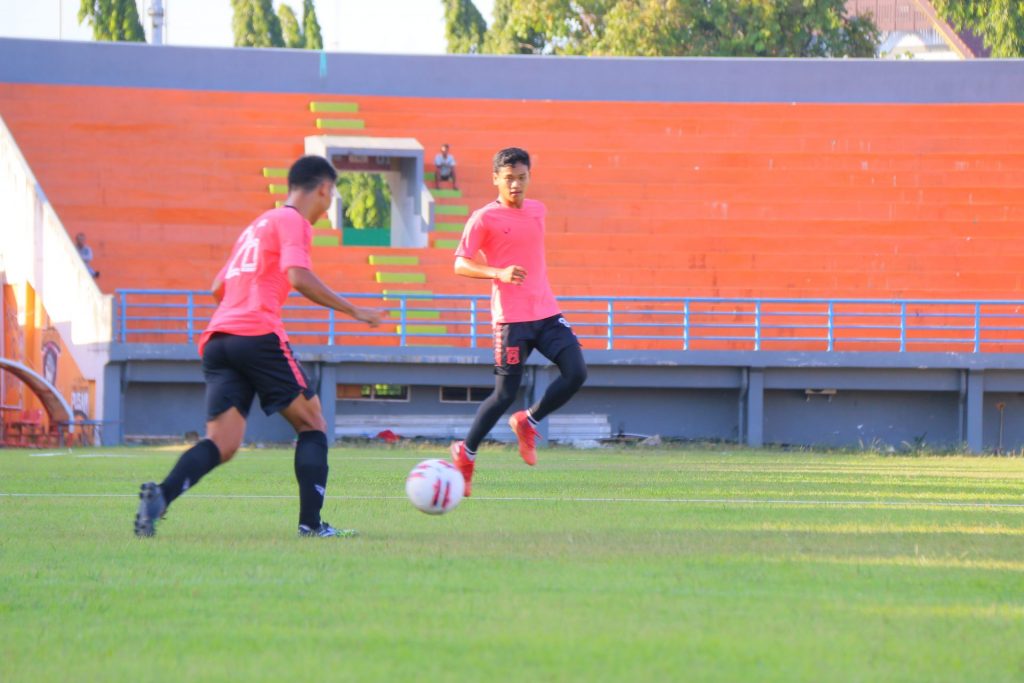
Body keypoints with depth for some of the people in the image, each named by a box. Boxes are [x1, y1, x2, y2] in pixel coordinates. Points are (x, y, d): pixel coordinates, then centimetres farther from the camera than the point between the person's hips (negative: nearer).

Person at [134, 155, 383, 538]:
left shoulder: (257, 225, 29)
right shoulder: (293, 222, 3)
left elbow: (219, 288, 30)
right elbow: (298, 277, -13)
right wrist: (352, 311, -7)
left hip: (217, 340, 7)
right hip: (259, 336, -7)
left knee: (221, 444, -4)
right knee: (312, 423, 8)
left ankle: (160, 495, -29)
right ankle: (310, 524, -1)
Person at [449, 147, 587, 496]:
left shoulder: (537, 211, 13)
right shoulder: (484, 219, -6)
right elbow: (460, 264, -9)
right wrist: (498, 273, -23)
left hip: (546, 311, 6)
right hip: (511, 319, -6)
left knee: (576, 373, -11)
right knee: (505, 393, -5)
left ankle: (528, 422, 11)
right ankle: (465, 452, 14)